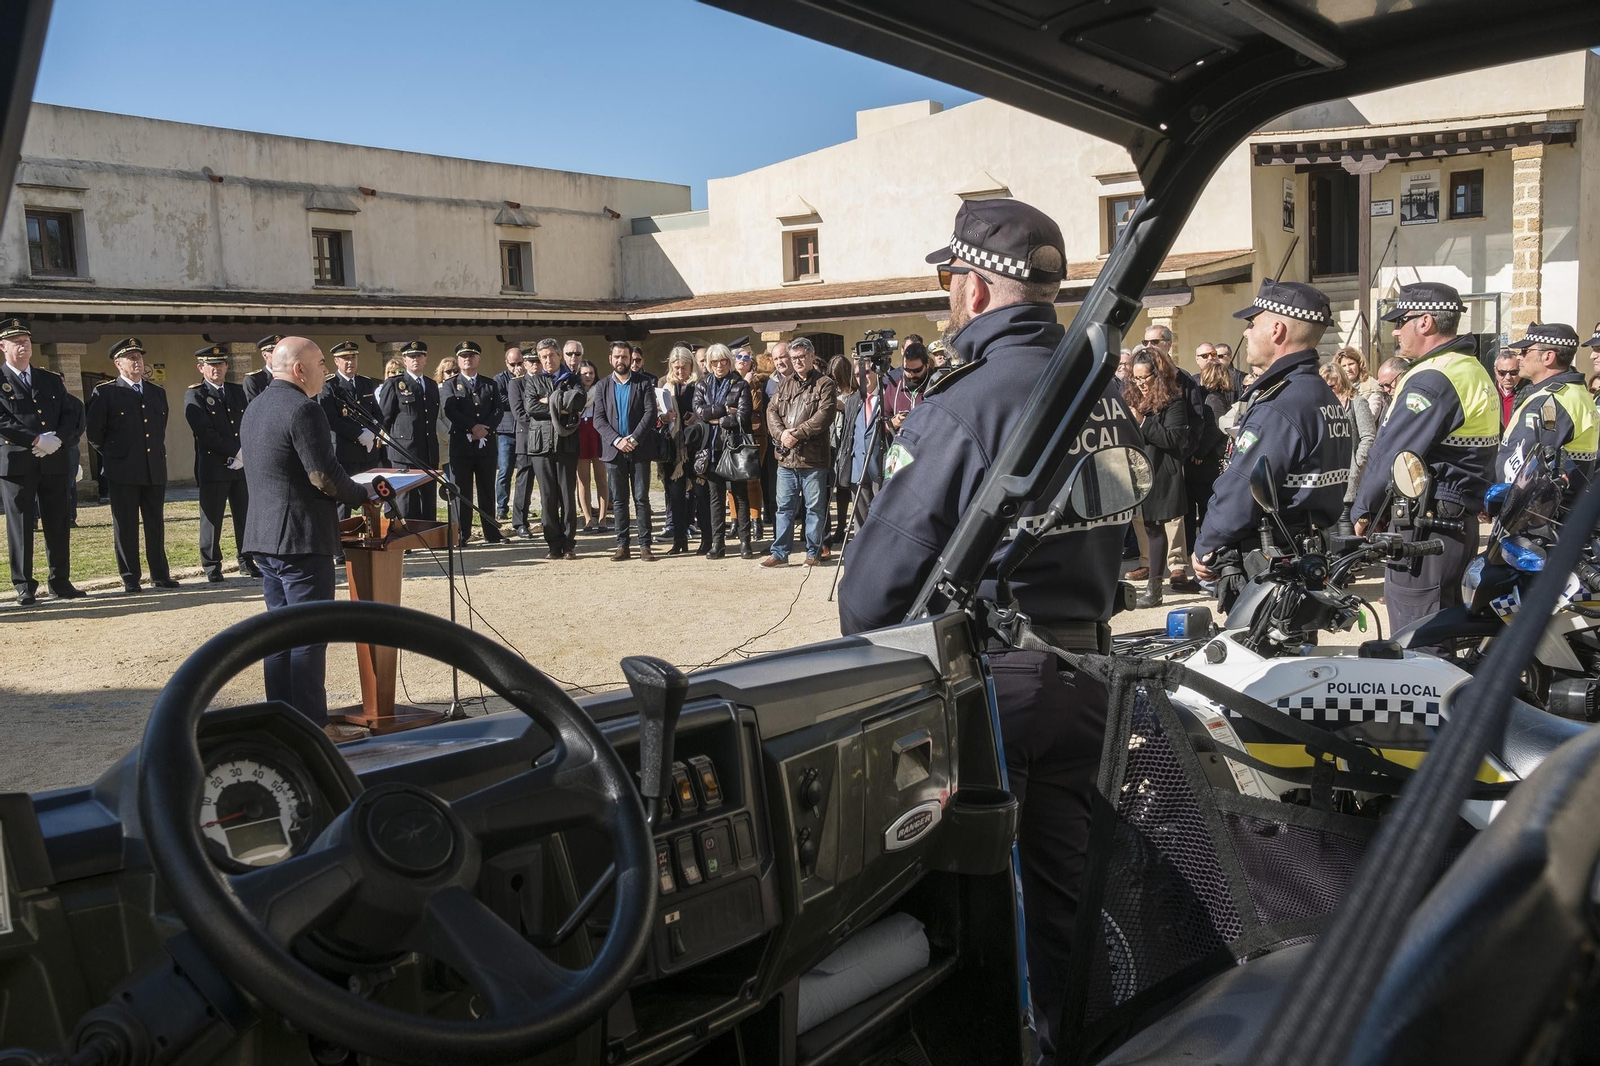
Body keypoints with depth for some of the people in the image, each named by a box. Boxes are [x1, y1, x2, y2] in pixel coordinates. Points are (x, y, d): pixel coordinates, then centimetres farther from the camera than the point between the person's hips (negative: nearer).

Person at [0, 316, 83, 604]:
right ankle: (24, 587, 6)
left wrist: (57, 440, -8)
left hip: (54, 462, 4)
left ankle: (60, 581, 14)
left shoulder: (52, 381, 16)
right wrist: (37, 440, -16)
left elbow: (72, 415, 9)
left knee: (58, 526, 5)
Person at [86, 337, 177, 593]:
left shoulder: (157, 392, 14)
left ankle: (160, 575, 13)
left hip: (155, 469, 4)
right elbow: (93, 429, -1)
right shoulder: (104, 392, -1)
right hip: (123, 470, -4)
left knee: (156, 525, 6)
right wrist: (111, 454, 4)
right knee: (126, 526, 2)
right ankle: (130, 579, 8)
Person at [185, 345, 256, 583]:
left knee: (246, 516, 6)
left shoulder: (238, 391, 14)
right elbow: (204, 432, -12)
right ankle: (212, 567, 10)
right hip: (213, 467, -4)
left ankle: (246, 561, 16)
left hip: (243, 465, 4)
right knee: (212, 519, 1)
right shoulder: (194, 395, -1)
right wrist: (235, 452, -15)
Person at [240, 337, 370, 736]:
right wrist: (362, 496, -4)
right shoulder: (303, 408, -15)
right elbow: (325, 475, -21)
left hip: (263, 537, 10)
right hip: (302, 538, -10)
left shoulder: (254, 408, 16)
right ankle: (312, 725, 1)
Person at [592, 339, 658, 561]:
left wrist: (634, 438, -15)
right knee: (618, 500, 4)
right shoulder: (602, 386, 9)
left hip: (639, 449, -1)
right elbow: (598, 419, 1)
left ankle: (644, 545, 2)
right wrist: (616, 440, -13)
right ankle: (622, 546, 8)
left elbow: (650, 413, -5)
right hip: (614, 450, 2)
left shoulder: (643, 384, 5)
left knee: (642, 499, -1)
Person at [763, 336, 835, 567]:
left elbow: (823, 415, -13)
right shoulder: (785, 385, 17)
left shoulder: (825, 384, -2)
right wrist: (781, 433, -10)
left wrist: (797, 433, -16)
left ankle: (813, 552, 12)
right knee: (784, 507, 9)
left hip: (813, 458, -5)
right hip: (785, 457, 5)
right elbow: (772, 411, 9)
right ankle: (779, 553, 14)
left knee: (814, 507, 3)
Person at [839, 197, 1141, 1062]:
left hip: (987, 676, -7)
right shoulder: (1107, 395, 3)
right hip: (1084, 666, 7)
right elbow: (1116, 527, 11)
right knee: (1058, 881, 19)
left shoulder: (963, 405, -19)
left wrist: (865, 656, 1)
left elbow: (884, 565, -17)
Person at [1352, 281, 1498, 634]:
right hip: (1462, 522, 11)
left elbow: (1390, 454, -17)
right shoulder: (1475, 370, 16)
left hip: (1423, 530, -11)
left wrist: (1363, 510, -5)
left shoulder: (1432, 380, -17)